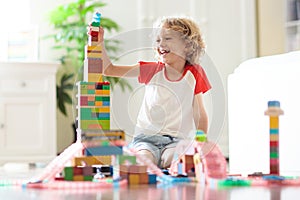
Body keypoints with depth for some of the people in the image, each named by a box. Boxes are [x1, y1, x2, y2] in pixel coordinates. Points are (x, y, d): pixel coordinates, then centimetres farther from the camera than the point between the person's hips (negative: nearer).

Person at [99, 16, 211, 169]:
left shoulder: (193, 74, 5)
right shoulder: (152, 70, 8)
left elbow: (199, 114, 11)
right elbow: (108, 69, 6)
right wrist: (99, 42, -7)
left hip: (177, 139, 0)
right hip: (146, 137, 1)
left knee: (172, 160, -33)